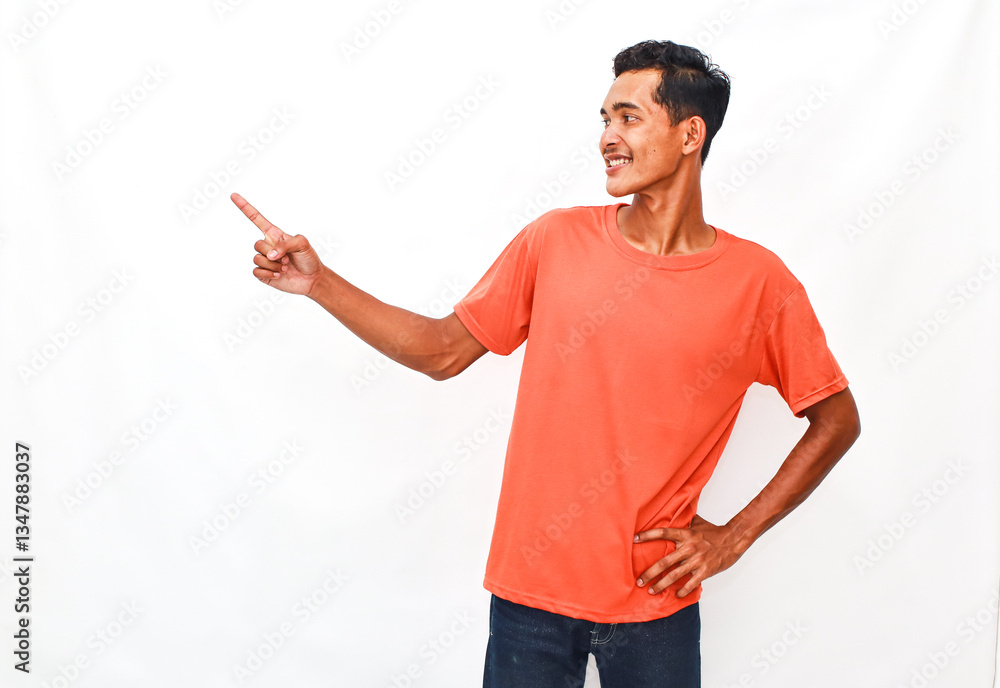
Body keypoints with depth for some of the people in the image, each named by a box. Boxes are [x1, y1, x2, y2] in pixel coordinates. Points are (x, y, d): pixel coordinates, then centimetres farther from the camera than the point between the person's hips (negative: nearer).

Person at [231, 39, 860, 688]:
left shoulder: (758, 282, -7)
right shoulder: (556, 240, -3)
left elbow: (838, 419, 3)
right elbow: (445, 350, 5)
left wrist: (736, 535, -3)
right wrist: (319, 281, -3)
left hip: (657, 608, -1)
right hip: (532, 591, 1)